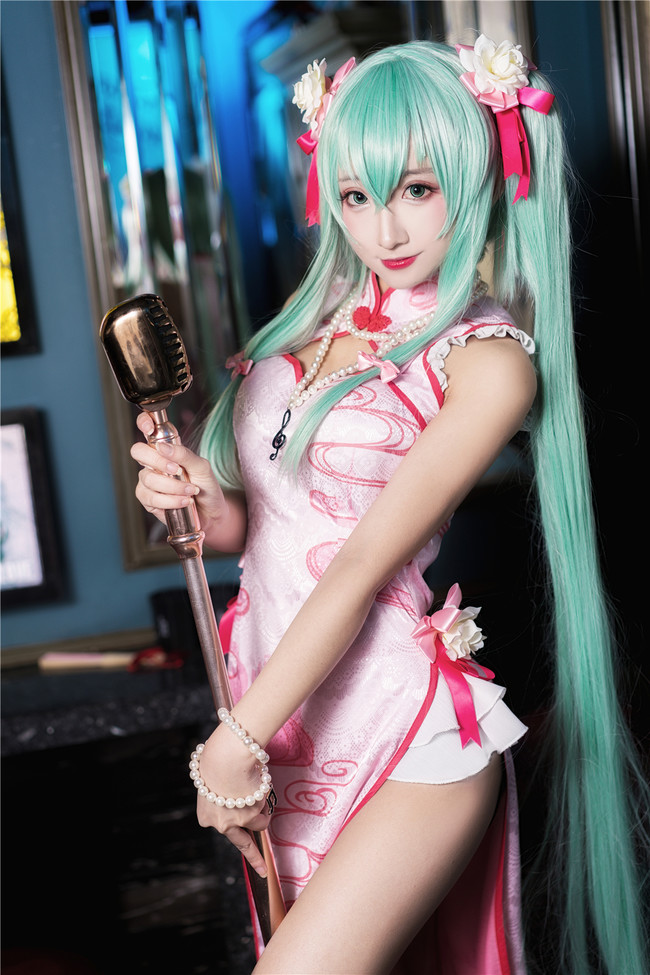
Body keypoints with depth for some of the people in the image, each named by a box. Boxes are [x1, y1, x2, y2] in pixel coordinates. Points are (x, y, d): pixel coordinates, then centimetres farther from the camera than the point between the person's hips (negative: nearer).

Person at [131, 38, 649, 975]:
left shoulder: (489, 360, -10)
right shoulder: (317, 320, 8)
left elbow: (366, 563, -16)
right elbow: (262, 526, 8)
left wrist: (237, 738, -17)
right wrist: (204, 498, -15)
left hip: (403, 743, -6)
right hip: (281, 713, 6)